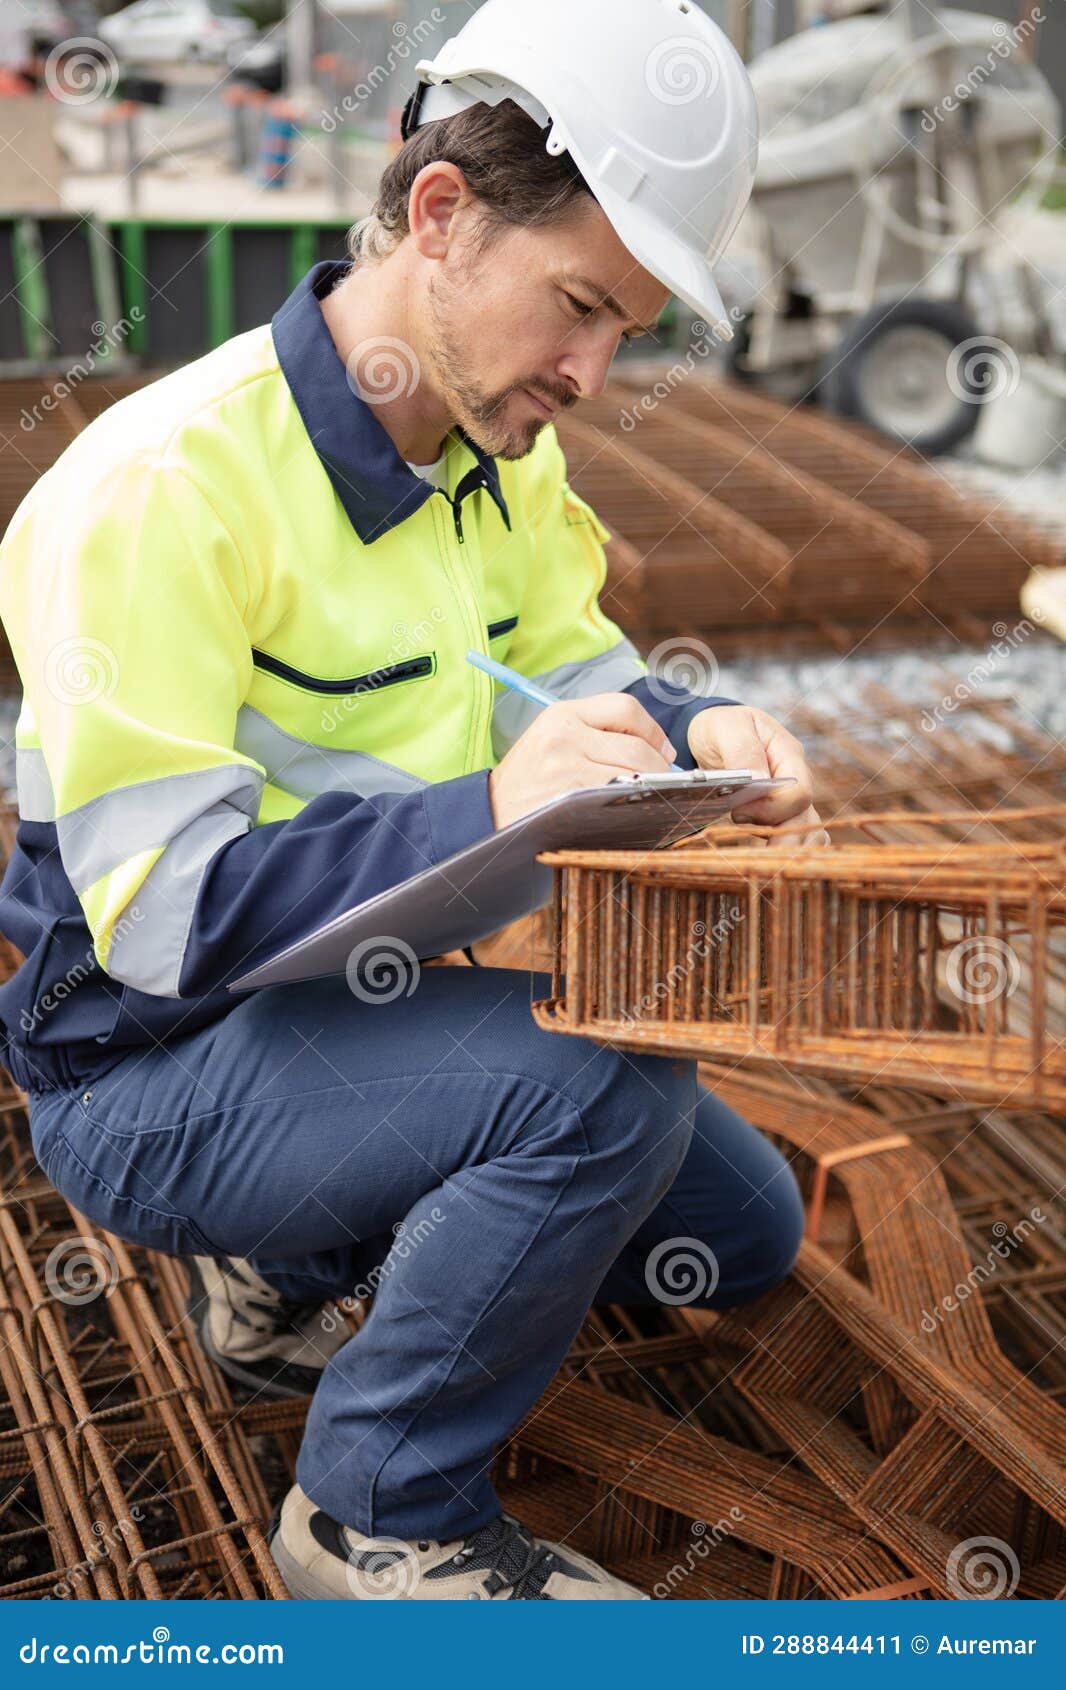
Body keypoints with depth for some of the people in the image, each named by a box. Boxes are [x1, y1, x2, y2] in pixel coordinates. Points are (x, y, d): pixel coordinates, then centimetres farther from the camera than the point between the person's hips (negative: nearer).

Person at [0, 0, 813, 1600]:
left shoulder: (501, 457, 2)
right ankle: (381, 1518, -7)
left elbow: (575, 679, 7)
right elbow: (155, 910, -28)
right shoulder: (165, 486, -25)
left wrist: (694, 737, -16)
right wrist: (487, 811, -39)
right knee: (609, 1082, -32)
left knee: (743, 1229, 10)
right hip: (154, 1074, -8)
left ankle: (293, 1267, 21)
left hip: (369, 1007, 8)